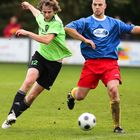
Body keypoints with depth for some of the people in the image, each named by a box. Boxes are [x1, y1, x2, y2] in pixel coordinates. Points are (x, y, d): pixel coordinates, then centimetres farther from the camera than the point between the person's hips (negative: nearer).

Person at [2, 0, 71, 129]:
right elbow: (37, 12, 29)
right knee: (29, 81, -27)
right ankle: (12, 114, -28)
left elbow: (47, 40, -33)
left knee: (32, 96, -2)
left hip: (54, 61, -3)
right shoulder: (41, 17, 1)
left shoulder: (56, 23, -19)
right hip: (40, 55, 3)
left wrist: (27, 33, -33)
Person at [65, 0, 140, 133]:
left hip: (110, 63, 0)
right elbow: (68, 28, -9)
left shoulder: (114, 23, 11)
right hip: (91, 63, 0)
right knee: (79, 96, 1)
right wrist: (85, 40, -14)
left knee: (113, 90, -24)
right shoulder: (86, 22, 5)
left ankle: (117, 126, -10)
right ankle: (72, 93, 43)